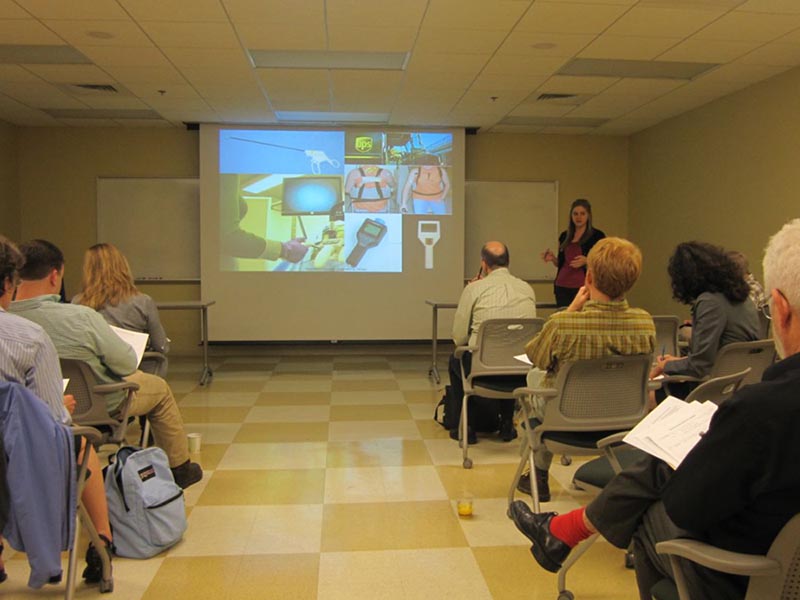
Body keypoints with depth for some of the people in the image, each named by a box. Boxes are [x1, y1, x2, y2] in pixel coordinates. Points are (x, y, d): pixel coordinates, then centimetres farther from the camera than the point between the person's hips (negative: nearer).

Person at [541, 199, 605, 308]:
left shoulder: (597, 236, 0)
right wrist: (552, 258, 1)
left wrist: (587, 261, -18)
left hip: (583, 287, -4)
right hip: (562, 287, 4)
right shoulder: (564, 236, 14)